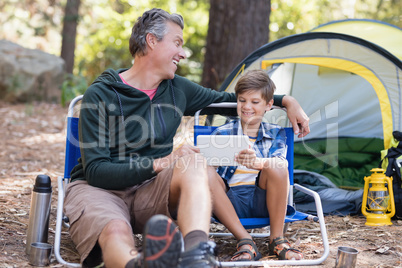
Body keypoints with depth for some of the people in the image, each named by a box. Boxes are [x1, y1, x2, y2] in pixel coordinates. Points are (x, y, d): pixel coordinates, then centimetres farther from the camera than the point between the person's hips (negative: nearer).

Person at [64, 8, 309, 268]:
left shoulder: (178, 89, 10)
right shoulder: (100, 95, -8)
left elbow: (227, 99, 27)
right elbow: (95, 171, -14)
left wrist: (287, 100, 19)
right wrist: (159, 164, -24)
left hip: (151, 189, 4)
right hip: (98, 189, -4)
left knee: (193, 164, -30)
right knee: (115, 231, -41)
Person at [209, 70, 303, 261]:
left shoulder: (275, 134, 11)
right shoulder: (223, 133, 12)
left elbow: (281, 163, -11)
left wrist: (257, 163, -34)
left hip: (263, 202, 0)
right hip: (232, 203, 1)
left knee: (275, 168, -30)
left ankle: (277, 239, -17)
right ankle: (245, 241, -30)